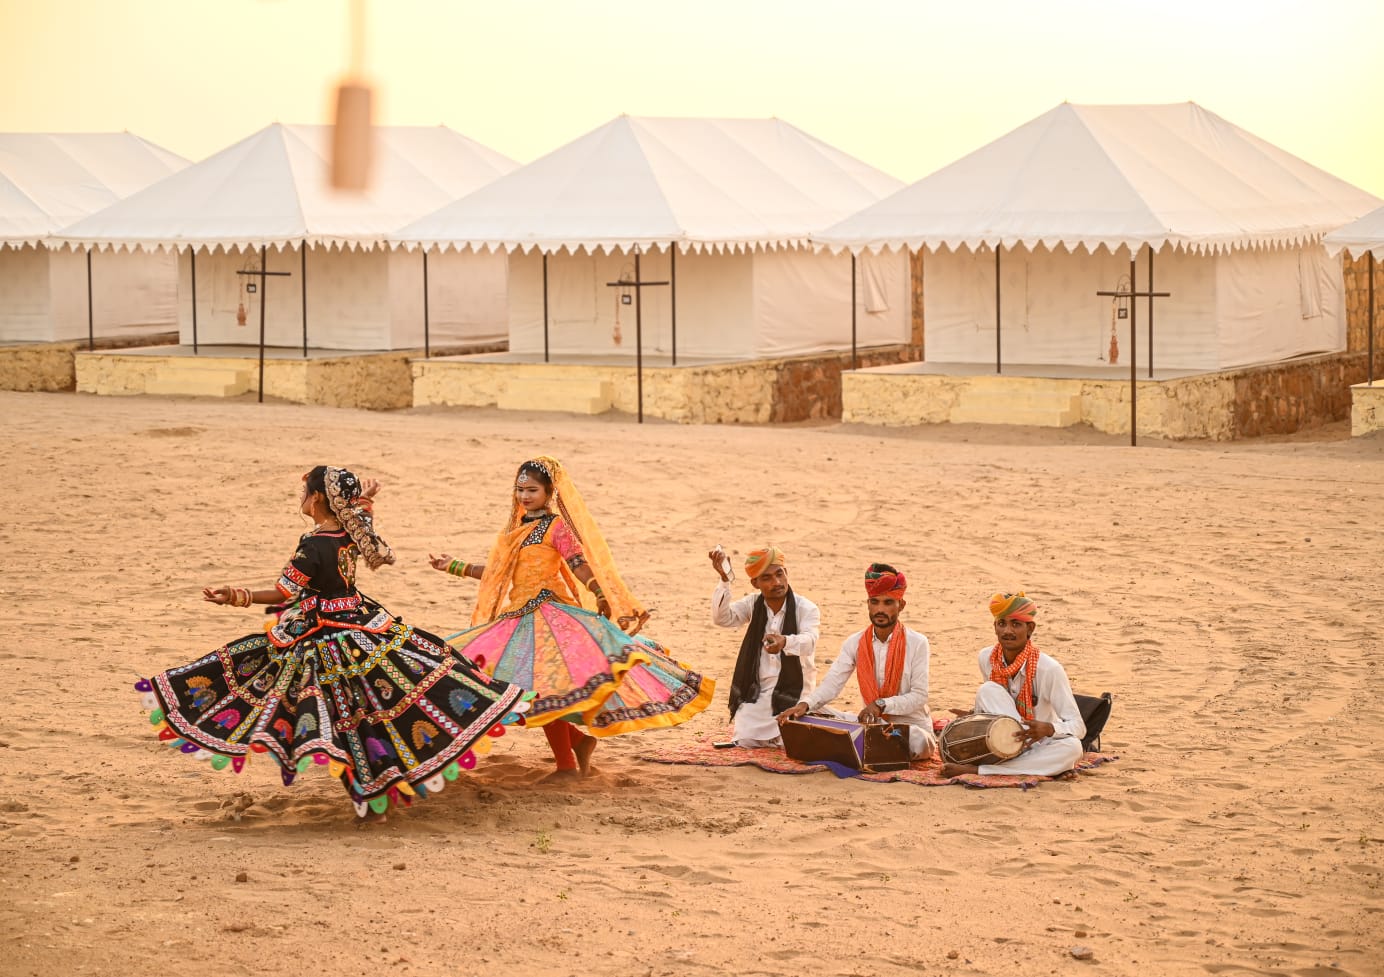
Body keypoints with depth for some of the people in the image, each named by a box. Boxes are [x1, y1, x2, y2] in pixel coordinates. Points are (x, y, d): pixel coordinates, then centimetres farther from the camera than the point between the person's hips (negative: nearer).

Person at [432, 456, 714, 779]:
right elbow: (497, 570, 24)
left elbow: (582, 568, -13)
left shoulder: (556, 527, -5)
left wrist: (604, 598, -25)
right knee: (535, 692, 5)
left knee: (542, 691, -11)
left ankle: (567, 765, -1)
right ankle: (579, 739, 22)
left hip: (548, 615, -8)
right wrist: (453, 566, 28)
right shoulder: (516, 527, 16)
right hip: (518, 616, 8)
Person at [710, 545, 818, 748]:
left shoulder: (806, 609, -11)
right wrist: (724, 580, -27)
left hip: (793, 694, -3)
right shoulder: (753, 605, 2)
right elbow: (722, 618, -13)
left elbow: (808, 641, -30)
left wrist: (785, 642, -53)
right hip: (755, 693, 3)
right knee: (745, 746, 1)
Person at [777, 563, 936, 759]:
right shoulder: (855, 643, 3)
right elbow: (832, 684, -7)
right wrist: (805, 704, -27)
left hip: (913, 725, -3)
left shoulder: (916, 643, -8)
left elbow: (919, 696, -13)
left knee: (917, 743, -37)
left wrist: (882, 705, -28)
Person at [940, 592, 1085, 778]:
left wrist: (1049, 728, -38)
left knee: (1072, 748, -36)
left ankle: (976, 769, -33)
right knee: (987, 690, -20)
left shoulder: (1049, 669, -18)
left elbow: (1078, 727, -18)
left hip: (1040, 746, -1)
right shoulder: (987, 658, -5)